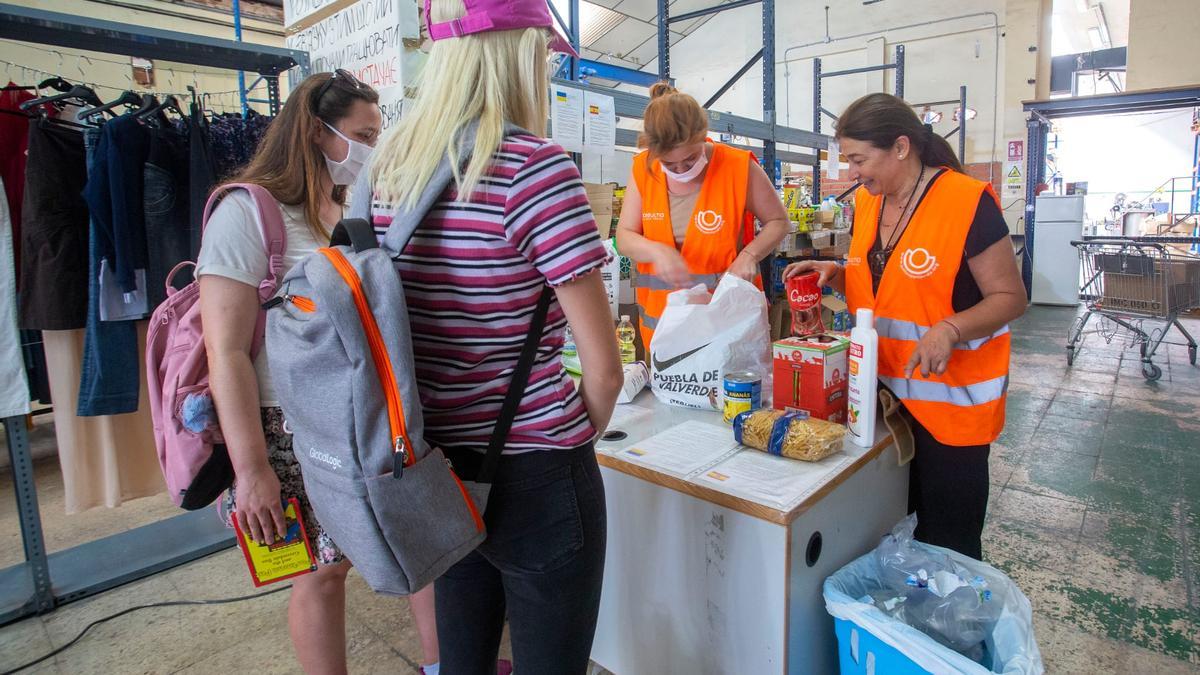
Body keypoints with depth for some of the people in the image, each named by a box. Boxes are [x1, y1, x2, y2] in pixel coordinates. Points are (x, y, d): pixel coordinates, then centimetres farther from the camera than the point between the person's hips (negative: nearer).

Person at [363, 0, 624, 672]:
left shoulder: (390, 167, 3)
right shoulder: (534, 165, -17)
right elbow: (605, 366, -17)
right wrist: (577, 438, 2)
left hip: (439, 466, 7)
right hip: (531, 472, -6)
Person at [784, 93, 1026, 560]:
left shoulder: (968, 201, -15)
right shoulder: (867, 202, 5)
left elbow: (1010, 297, -12)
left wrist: (950, 329, -30)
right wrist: (834, 274, -2)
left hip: (950, 402, -6)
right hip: (882, 392, 6)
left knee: (946, 543, 9)